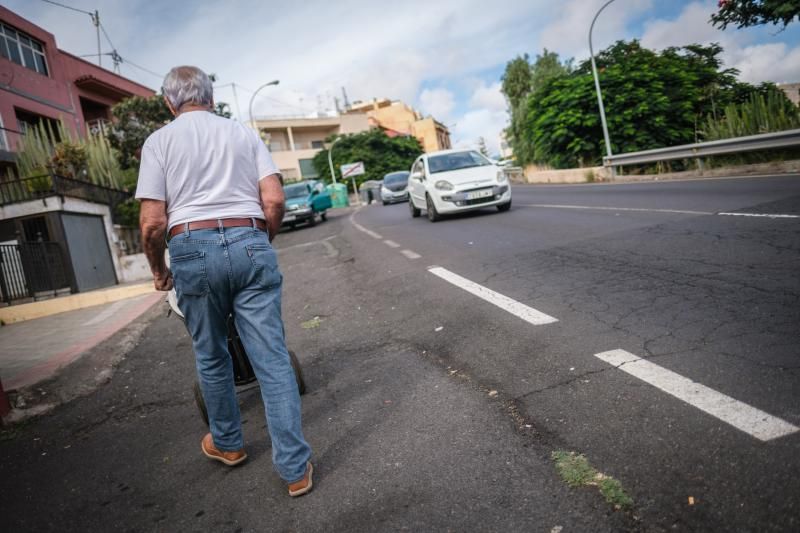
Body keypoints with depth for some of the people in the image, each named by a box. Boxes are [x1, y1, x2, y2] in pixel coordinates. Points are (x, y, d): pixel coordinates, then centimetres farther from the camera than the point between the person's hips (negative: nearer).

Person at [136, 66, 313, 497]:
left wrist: (158, 269, 15)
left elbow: (152, 223, -1)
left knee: (211, 357, 18)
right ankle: (295, 468, 6)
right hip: (250, 244, 1)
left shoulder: (159, 141, 7)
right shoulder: (243, 133, 13)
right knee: (272, 359, 2)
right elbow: (274, 201, 2)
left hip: (194, 250, -1)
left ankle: (227, 444, 36)